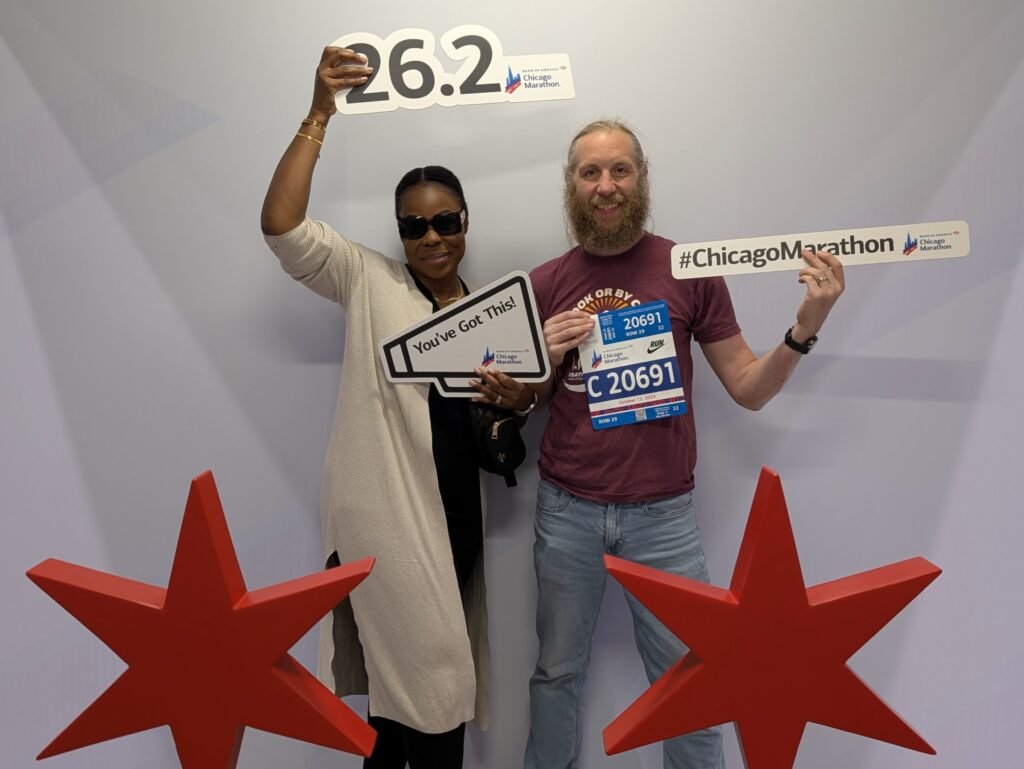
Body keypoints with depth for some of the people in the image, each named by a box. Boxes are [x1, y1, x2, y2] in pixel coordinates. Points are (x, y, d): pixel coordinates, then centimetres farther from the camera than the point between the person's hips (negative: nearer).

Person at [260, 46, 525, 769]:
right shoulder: (367, 280, -1)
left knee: (408, 677, 16)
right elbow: (281, 225, -15)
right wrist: (319, 114, -20)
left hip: (457, 513, 5)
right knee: (427, 679, 2)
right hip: (386, 515, -4)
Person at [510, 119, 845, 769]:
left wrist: (806, 328, -18)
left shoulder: (690, 270, -4)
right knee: (557, 671, 17)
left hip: (663, 515, -1)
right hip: (566, 512, 2)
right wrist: (545, 360, -12)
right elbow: (517, 403, 8)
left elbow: (749, 389, -2)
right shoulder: (544, 285, 1)